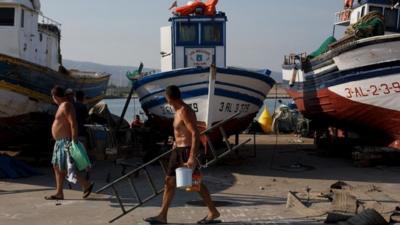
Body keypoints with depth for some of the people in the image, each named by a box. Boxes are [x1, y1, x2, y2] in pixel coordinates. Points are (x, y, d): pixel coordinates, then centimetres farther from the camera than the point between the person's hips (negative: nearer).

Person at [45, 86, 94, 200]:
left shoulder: (66, 106, -17)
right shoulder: (63, 105, 15)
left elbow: (73, 124, -24)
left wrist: (74, 141, -27)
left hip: (66, 142, -10)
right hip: (60, 142, 10)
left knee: (65, 168, -7)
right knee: (57, 167, 12)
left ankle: (86, 185, 3)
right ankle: (59, 193, 18)